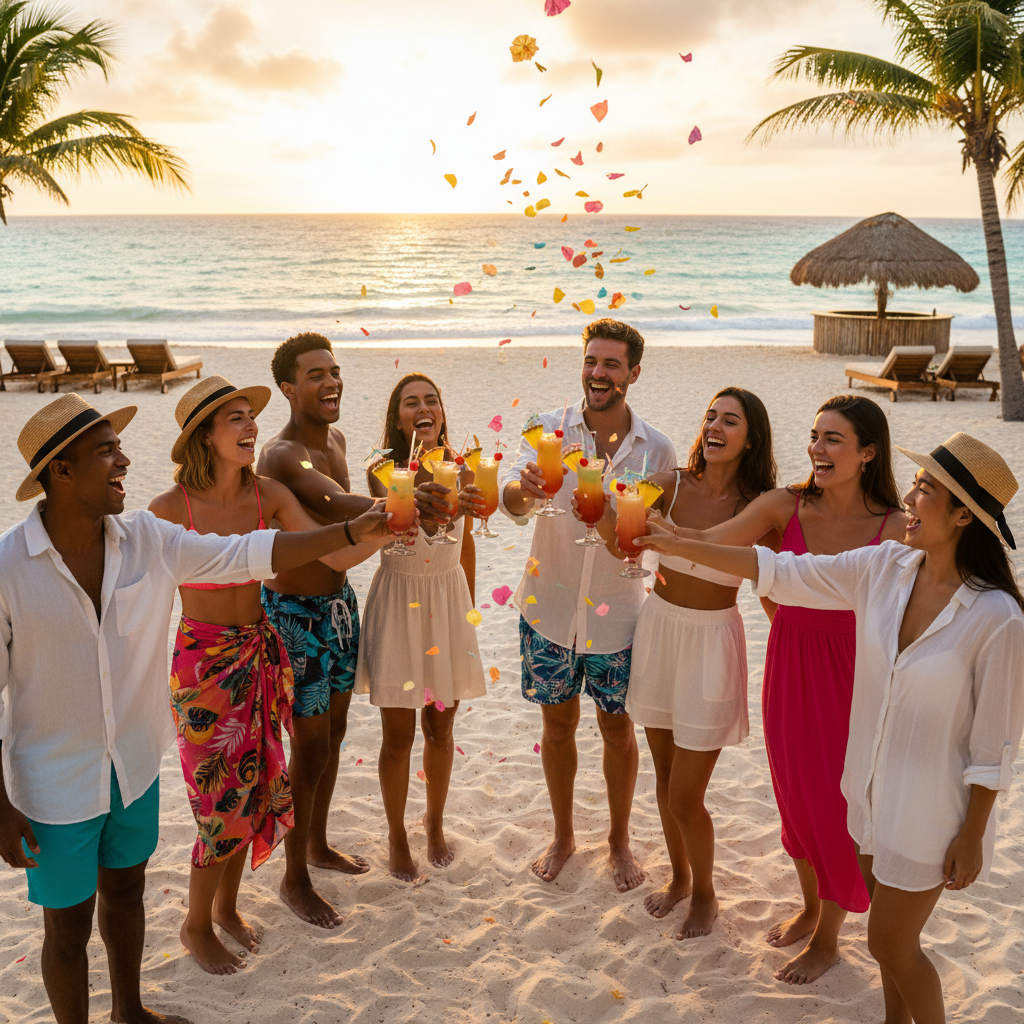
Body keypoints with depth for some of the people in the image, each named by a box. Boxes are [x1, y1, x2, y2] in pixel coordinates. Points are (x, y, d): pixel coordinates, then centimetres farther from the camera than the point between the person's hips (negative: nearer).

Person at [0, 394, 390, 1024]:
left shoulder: (149, 539, -9)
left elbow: (249, 555, -6)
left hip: (135, 766, 5)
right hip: (55, 786, -4)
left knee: (126, 892, 25)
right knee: (69, 927, 13)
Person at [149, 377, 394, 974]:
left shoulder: (268, 495, -5)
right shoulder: (171, 509, -17)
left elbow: (337, 557, -10)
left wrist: (388, 530, -27)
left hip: (259, 654, 5)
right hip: (203, 661, -4)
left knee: (256, 790, 14)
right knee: (224, 801, 4)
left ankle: (227, 906, 39)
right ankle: (197, 926, 29)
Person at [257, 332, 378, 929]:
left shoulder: (336, 439, 5)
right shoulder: (282, 455, -25)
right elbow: (340, 504, -44)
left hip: (339, 600, 9)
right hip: (296, 612, -8)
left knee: (334, 729, 19)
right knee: (310, 746, 0)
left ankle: (318, 845, 39)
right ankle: (295, 878, 19)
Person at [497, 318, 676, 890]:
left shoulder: (657, 450, -6)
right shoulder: (550, 430, -8)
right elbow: (512, 499, -22)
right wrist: (525, 487, -46)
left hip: (616, 614, 0)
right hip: (550, 609, 0)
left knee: (618, 728, 13)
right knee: (558, 723, 15)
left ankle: (620, 839, 36)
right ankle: (563, 836, 36)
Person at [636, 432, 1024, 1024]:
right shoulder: (885, 568, -10)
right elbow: (780, 572, -6)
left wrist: (972, 836, -10)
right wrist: (679, 545, -8)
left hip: (931, 807, -6)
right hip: (873, 781, 6)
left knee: (891, 945, 8)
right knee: (890, 925, 24)